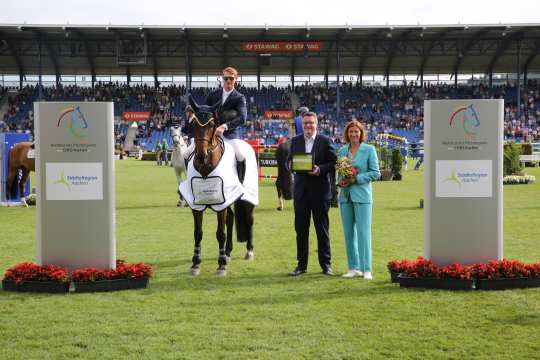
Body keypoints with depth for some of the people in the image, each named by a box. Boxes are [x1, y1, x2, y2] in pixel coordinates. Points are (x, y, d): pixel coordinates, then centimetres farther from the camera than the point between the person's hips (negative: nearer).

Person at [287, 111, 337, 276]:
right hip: (301, 190, 3)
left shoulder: (325, 141, 0)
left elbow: (333, 162, -2)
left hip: (320, 190, -3)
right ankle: (302, 264, 13)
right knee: (300, 228, 6)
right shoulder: (295, 141, 10)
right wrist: (292, 165, -12)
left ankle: (326, 264, 12)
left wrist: (320, 169, -18)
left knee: (322, 228, 3)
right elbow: (289, 162, 11)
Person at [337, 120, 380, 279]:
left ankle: (366, 269, -3)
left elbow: (375, 173, -5)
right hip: (345, 195, 5)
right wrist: (340, 181, -4)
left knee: (363, 231, -8)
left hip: (362, 195, -5)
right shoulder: (342, 151, 10)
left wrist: (356, 179, -13)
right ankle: (354, 267, 14)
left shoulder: (369, 149, -2)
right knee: (349, 232, 6)